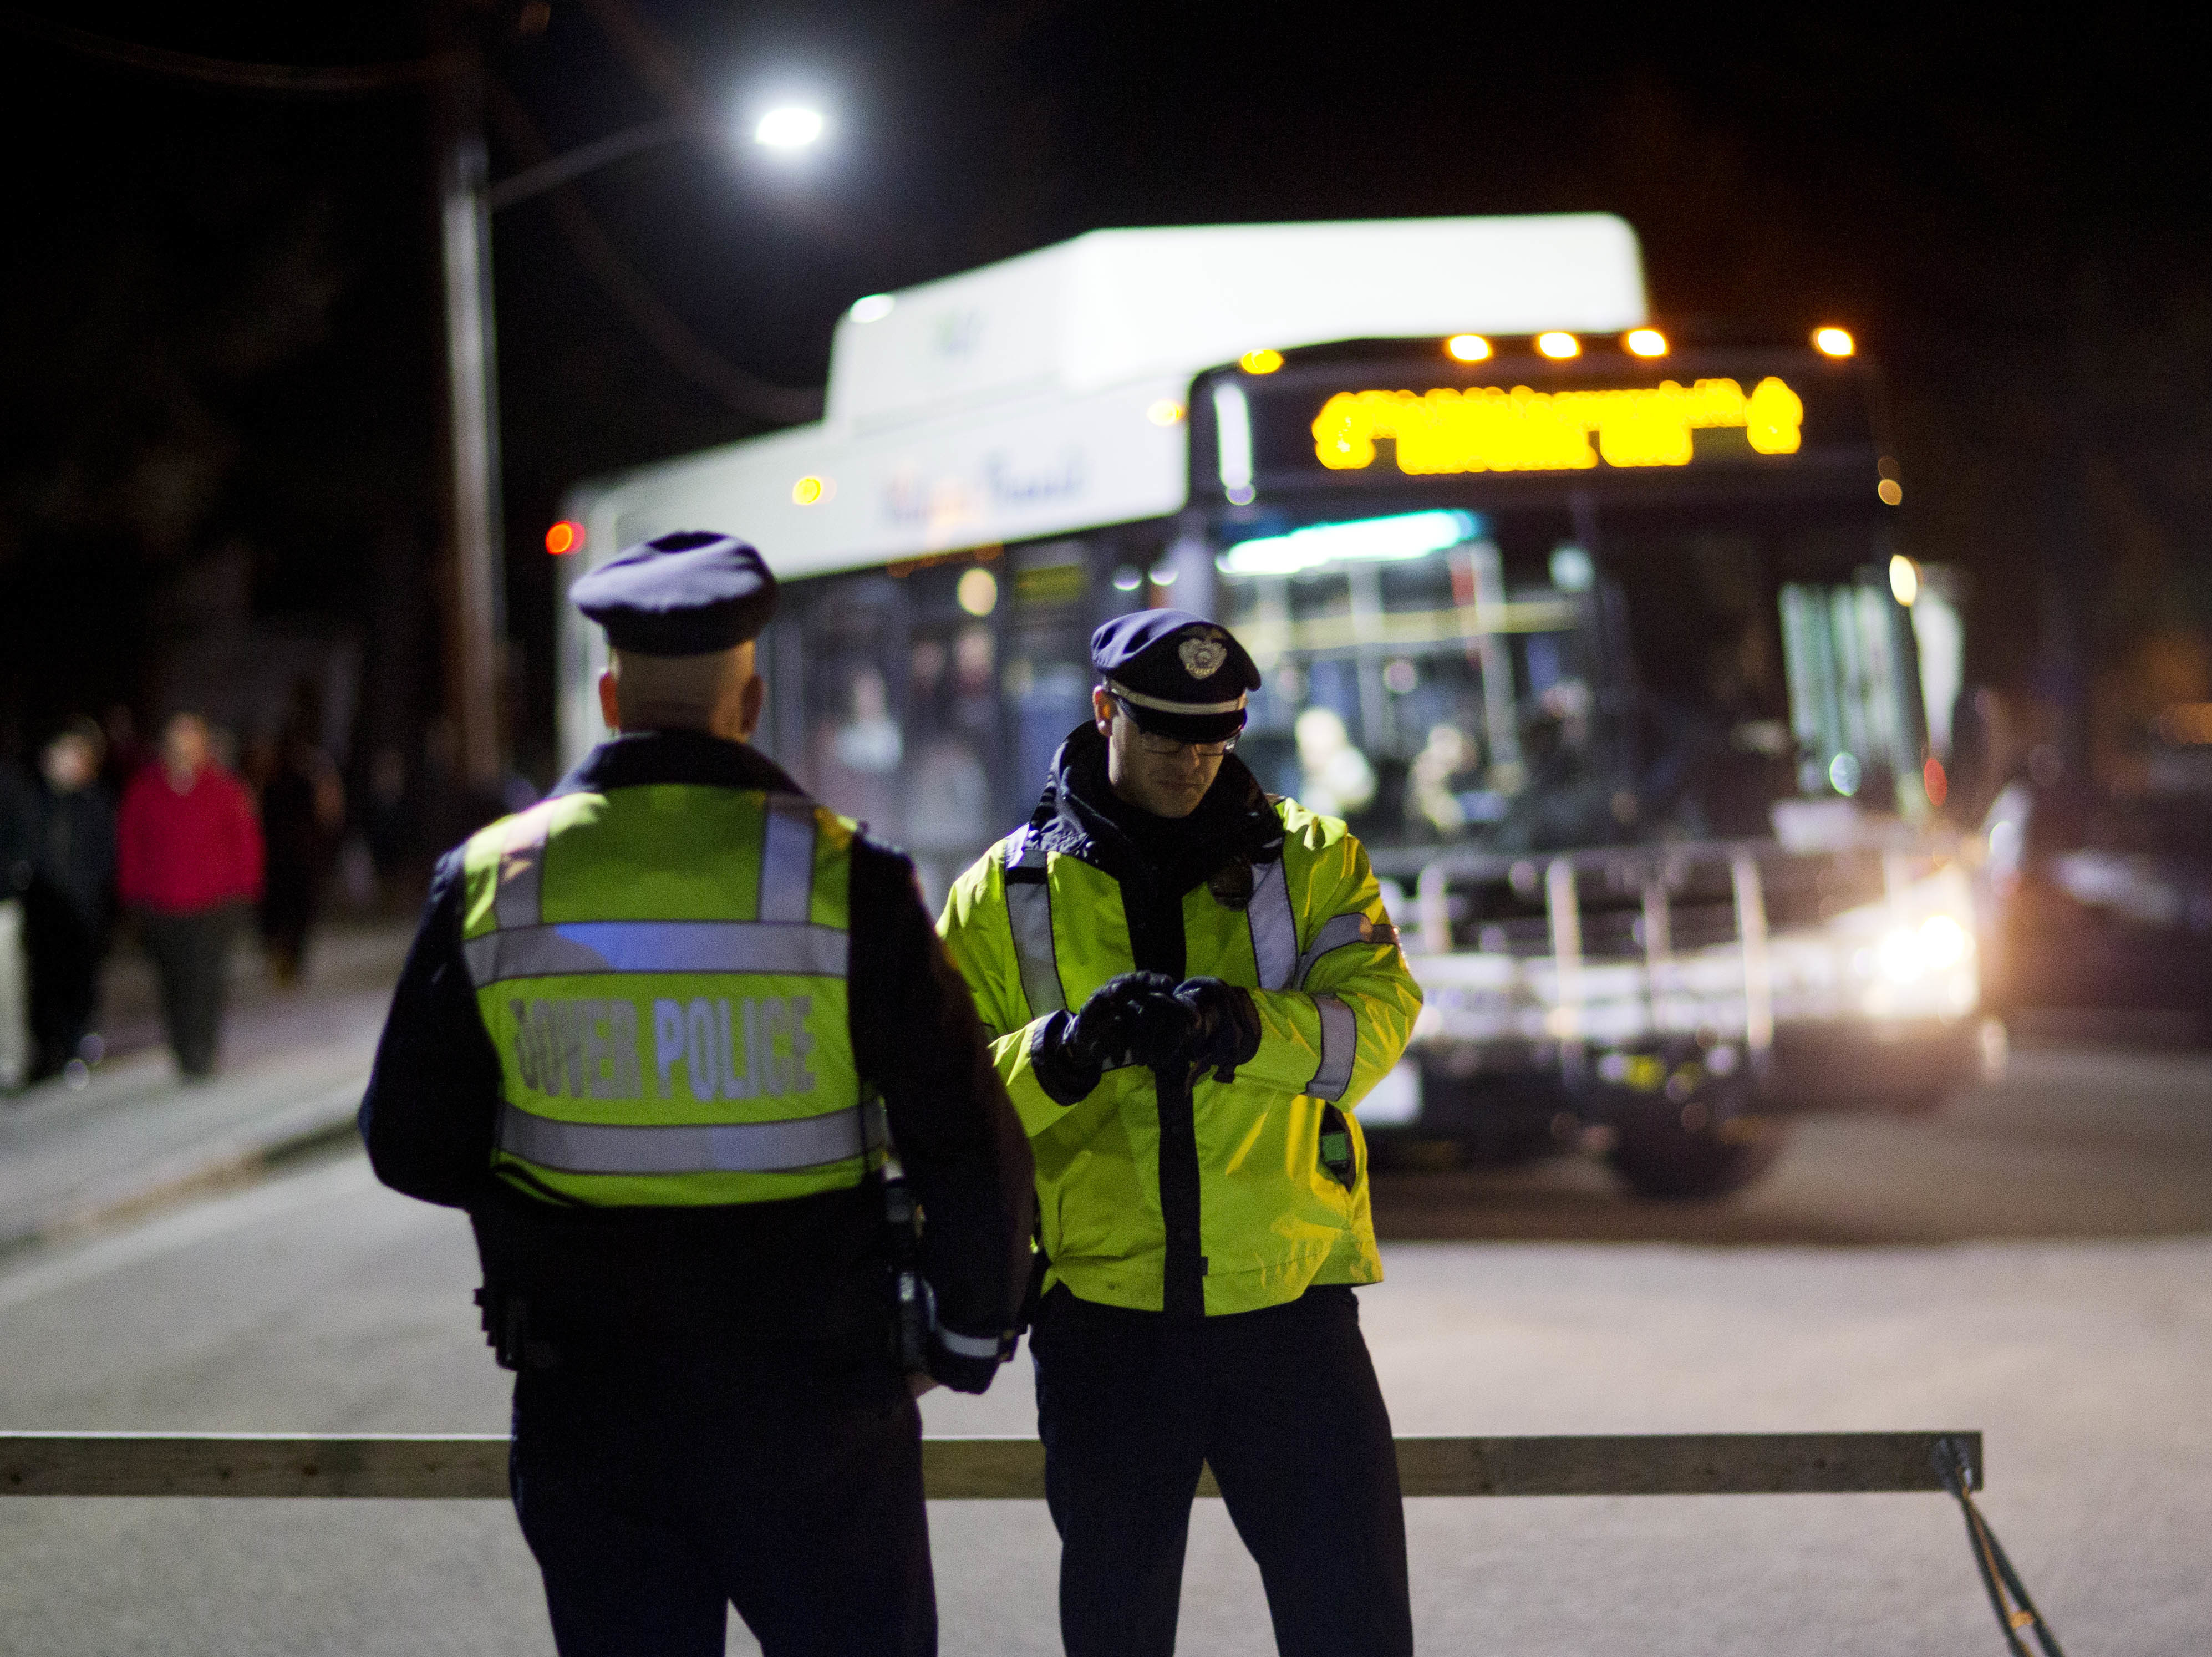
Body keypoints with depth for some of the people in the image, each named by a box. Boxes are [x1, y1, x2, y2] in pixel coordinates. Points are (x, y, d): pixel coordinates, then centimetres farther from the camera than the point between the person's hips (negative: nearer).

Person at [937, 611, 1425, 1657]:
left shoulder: (1311, 861, 6)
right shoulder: (1006, 894, 5)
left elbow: (1376, 1016, -11)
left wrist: (1246, 1027, -30)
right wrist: (1067, 1051, -23)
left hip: (1289, 1305, 0)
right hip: (1104, 1309, 0)